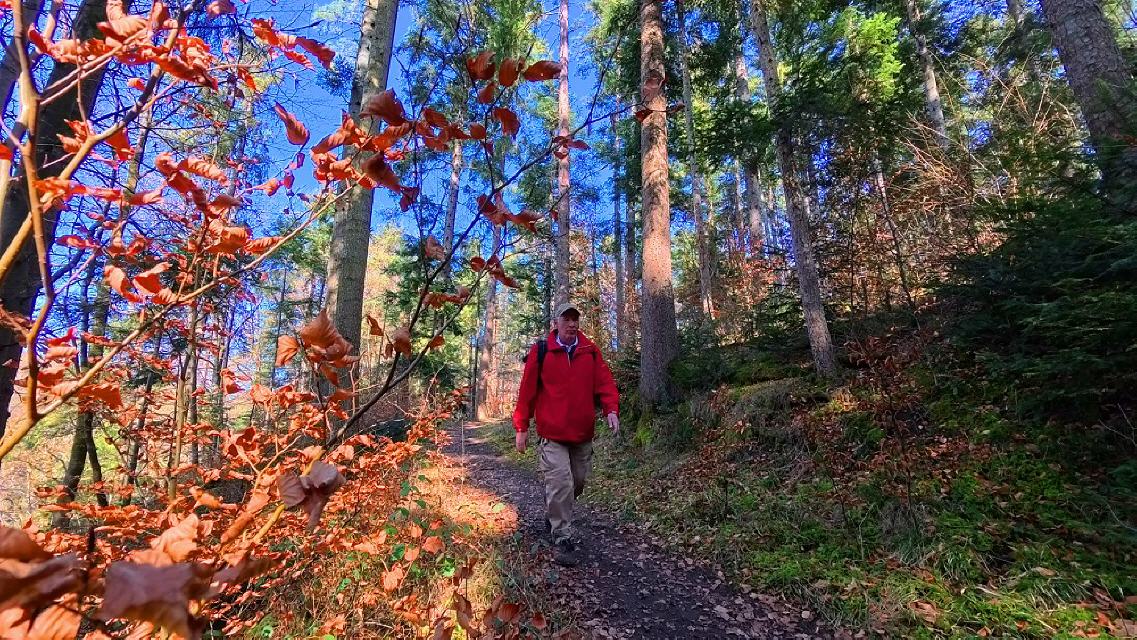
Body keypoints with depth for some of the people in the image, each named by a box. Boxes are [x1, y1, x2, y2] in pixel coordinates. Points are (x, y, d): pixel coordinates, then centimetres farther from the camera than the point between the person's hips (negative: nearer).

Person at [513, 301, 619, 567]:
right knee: (561, 484, -9)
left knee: (578, 481, 18)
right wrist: (522, 427, -1)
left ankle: (553, 515, 45)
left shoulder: (591, 351, 2)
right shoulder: (540, 351, -6)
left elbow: (605, 382, -1)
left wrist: (611, 409, -18)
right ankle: (563, 540, 9)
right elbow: (527, 390, -3)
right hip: (552, 434, -4)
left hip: (583, 434, 4)